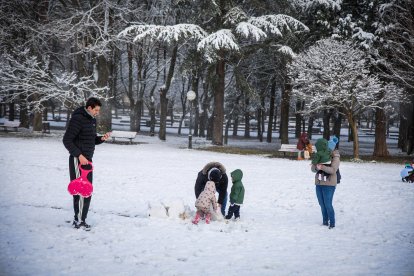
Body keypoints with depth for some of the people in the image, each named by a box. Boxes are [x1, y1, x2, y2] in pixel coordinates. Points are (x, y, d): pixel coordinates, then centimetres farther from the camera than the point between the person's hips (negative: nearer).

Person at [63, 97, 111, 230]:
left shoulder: (92, 120, 13)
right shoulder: (78, 119, -15)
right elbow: (67, 140, -16)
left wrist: (102, 138, 1)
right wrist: (79, 155, -21)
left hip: (87, 159, 9)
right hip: (77, 160, -9)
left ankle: (79, 219, 19)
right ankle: (79, 220, -4)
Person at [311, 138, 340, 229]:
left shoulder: (335, 157, -7)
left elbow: (333, 170, -20)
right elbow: (313, 168, 4)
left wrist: (322, 167, -34)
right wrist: (316, 167, -20)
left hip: (329, 184, -6)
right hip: (319, 183, 6)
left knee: (328, 205, -7)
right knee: (322, 204, 12)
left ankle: (332, 223, 3)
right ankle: (325, 222, 25)